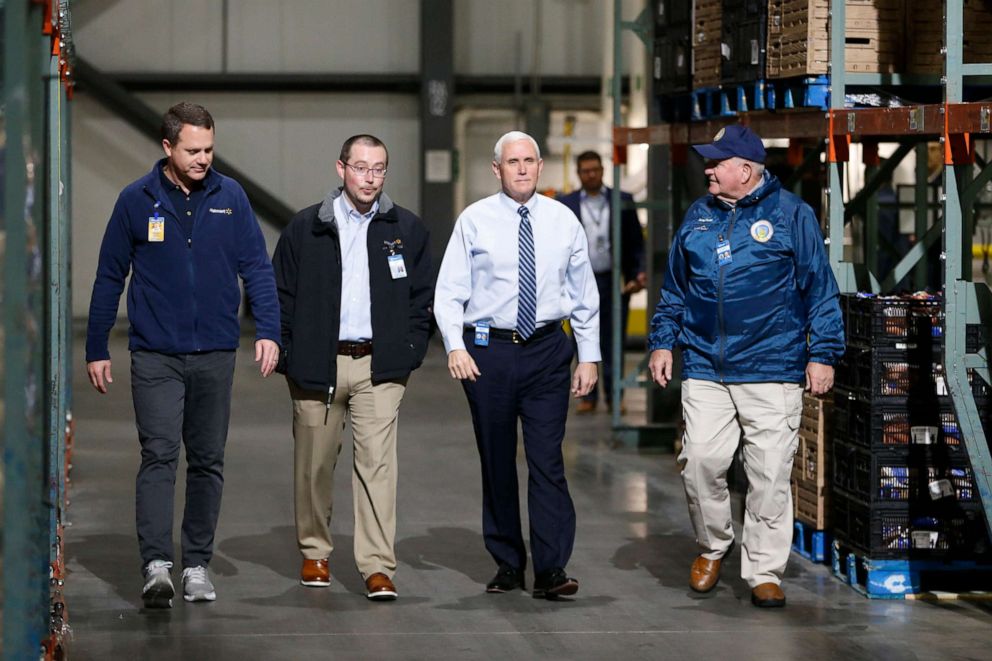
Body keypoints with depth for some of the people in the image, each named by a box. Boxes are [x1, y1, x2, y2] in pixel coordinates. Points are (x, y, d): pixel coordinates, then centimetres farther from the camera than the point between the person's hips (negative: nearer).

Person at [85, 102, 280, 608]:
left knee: (208, 462, 8)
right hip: (155, 355, -2)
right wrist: (96, 349, 5)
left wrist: (267, 331, -9)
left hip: (215, 355, 2)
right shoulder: (137, 201, -1)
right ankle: (157, 566, -18)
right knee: (158, 457, -12)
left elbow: (257, 267, 4)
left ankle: (197, 564, 18)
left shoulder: (230, 197, 2)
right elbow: (109, 277, 6)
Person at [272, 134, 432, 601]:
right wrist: (287, 356, 0)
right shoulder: (306, 228, 4)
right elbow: (281, 295, 6)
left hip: (380, 368, 0)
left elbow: (421, 297, 11)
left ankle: (378, 568, -11)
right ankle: (314, 553, 26)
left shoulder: (406, 229, 7)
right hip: (317, 365, 1)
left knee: (377, 462, -10)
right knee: (314, 463, 9)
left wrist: (409, 352, 1)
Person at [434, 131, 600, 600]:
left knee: (547, 460, -7)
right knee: (497, 462, 7)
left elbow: (584, 293, 11)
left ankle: (551, 569, -8)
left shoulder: (563, 221, 6)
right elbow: (449, 291, 0)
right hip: (488, 349, 0)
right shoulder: (475, 221, 0)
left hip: (547, 350, 0)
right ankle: (507, 564, 17)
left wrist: (589, 355, 7)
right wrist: (455, 346, -13)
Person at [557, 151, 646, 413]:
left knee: (613, 342, 2)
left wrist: (639, 273, -5)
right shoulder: (565, 205, 6)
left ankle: (613, 396, 7)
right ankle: (587, 396, 7)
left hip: (614, 282, 0)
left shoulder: (623, 201, 7)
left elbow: (636, 241, 6)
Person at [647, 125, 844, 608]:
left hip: (772, 370, -3)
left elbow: (820, 289, 1)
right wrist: (662, 341, 16)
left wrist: (822, 354, -2)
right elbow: (675, 288, 23)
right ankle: (713, 546, 19)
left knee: (770, 473, -3)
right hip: (705, 368, 4)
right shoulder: (698, 217, 14)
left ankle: (764, 572, 6)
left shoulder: (790, 214, 1)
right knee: (700, 461, -5)